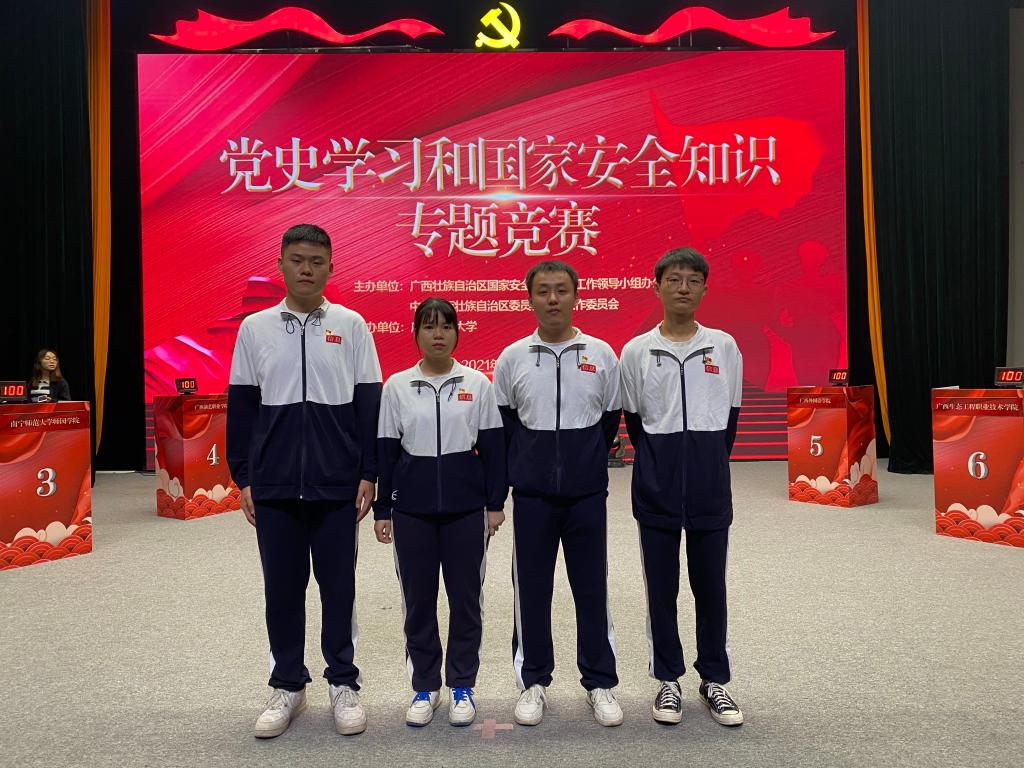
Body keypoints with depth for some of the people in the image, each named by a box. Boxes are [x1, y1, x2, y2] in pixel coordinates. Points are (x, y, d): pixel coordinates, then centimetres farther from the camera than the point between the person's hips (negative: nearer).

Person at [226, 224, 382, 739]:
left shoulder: (350, 325, 1)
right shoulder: (255, 328, 5)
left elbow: (369, 404, 0)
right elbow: (241, 408, 7)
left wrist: (369, 475, -3)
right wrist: (242, 478, 4)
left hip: (336, 484, -1)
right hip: (273, 485, 2)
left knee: (338, 587, 8)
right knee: (281, 590, 10)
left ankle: (343, 685, 25)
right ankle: (287, 685, 28)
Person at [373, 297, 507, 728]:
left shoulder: (477, 383, 1)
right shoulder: (396, 386, 2)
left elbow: (492, 446, 3)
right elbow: (386, 451, 4)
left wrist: (495, 503, -1)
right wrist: (381, 510, 2)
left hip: (465, 505, 0)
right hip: (411, 507, 1)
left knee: (465, 596, 7)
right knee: (418, 599, 9)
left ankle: (462, 686, 25)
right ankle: (424, 686, 26)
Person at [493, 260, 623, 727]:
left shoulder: (601, 354, 1)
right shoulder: (512, 358, 1)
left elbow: (611, 420, 8)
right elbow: (502, 424, 8)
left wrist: (588, 462, 9)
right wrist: (526, 466, 6)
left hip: (587, 492, 0)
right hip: (532, 494, 1)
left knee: (591, 587, 8)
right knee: (530, 587, 8)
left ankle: (599, 682, 24)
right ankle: (534, 681, 25)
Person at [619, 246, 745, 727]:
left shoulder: (724, 346, 3)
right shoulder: (636, 351, 0)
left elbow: (730, 416, 8)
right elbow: (633, 421, 5)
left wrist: (710, 464, 6)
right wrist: (659, 466, 4)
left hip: (710, 483, 1)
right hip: (657, 484, 0)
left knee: (710, 585, 10)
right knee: (661, 587, 8)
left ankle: (715, 680, 27)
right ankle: (668, 680, 25)